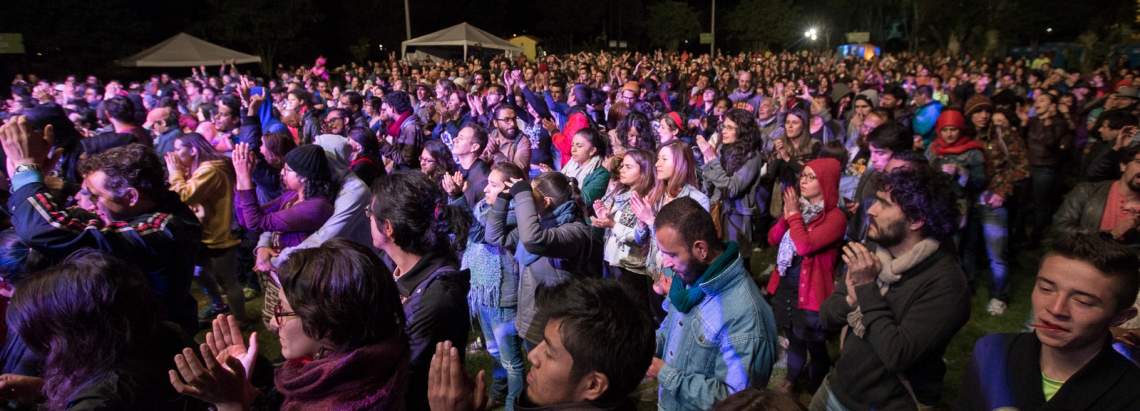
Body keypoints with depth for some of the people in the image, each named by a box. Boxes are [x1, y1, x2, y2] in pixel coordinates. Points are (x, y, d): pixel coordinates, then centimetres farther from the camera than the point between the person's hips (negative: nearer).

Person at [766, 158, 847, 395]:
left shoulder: (835, 217, -18)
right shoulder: (799, 205, 5)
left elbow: (805, 246, -29)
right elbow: (772, 239, 3)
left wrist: (794, 214, -19)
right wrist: (787, 215, -12)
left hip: (810, 291, -6)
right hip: (784, 286, 6)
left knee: (815, 346, 13)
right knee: (794, 339, 25)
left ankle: (815, 392, 34)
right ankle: (791, 380, 47)